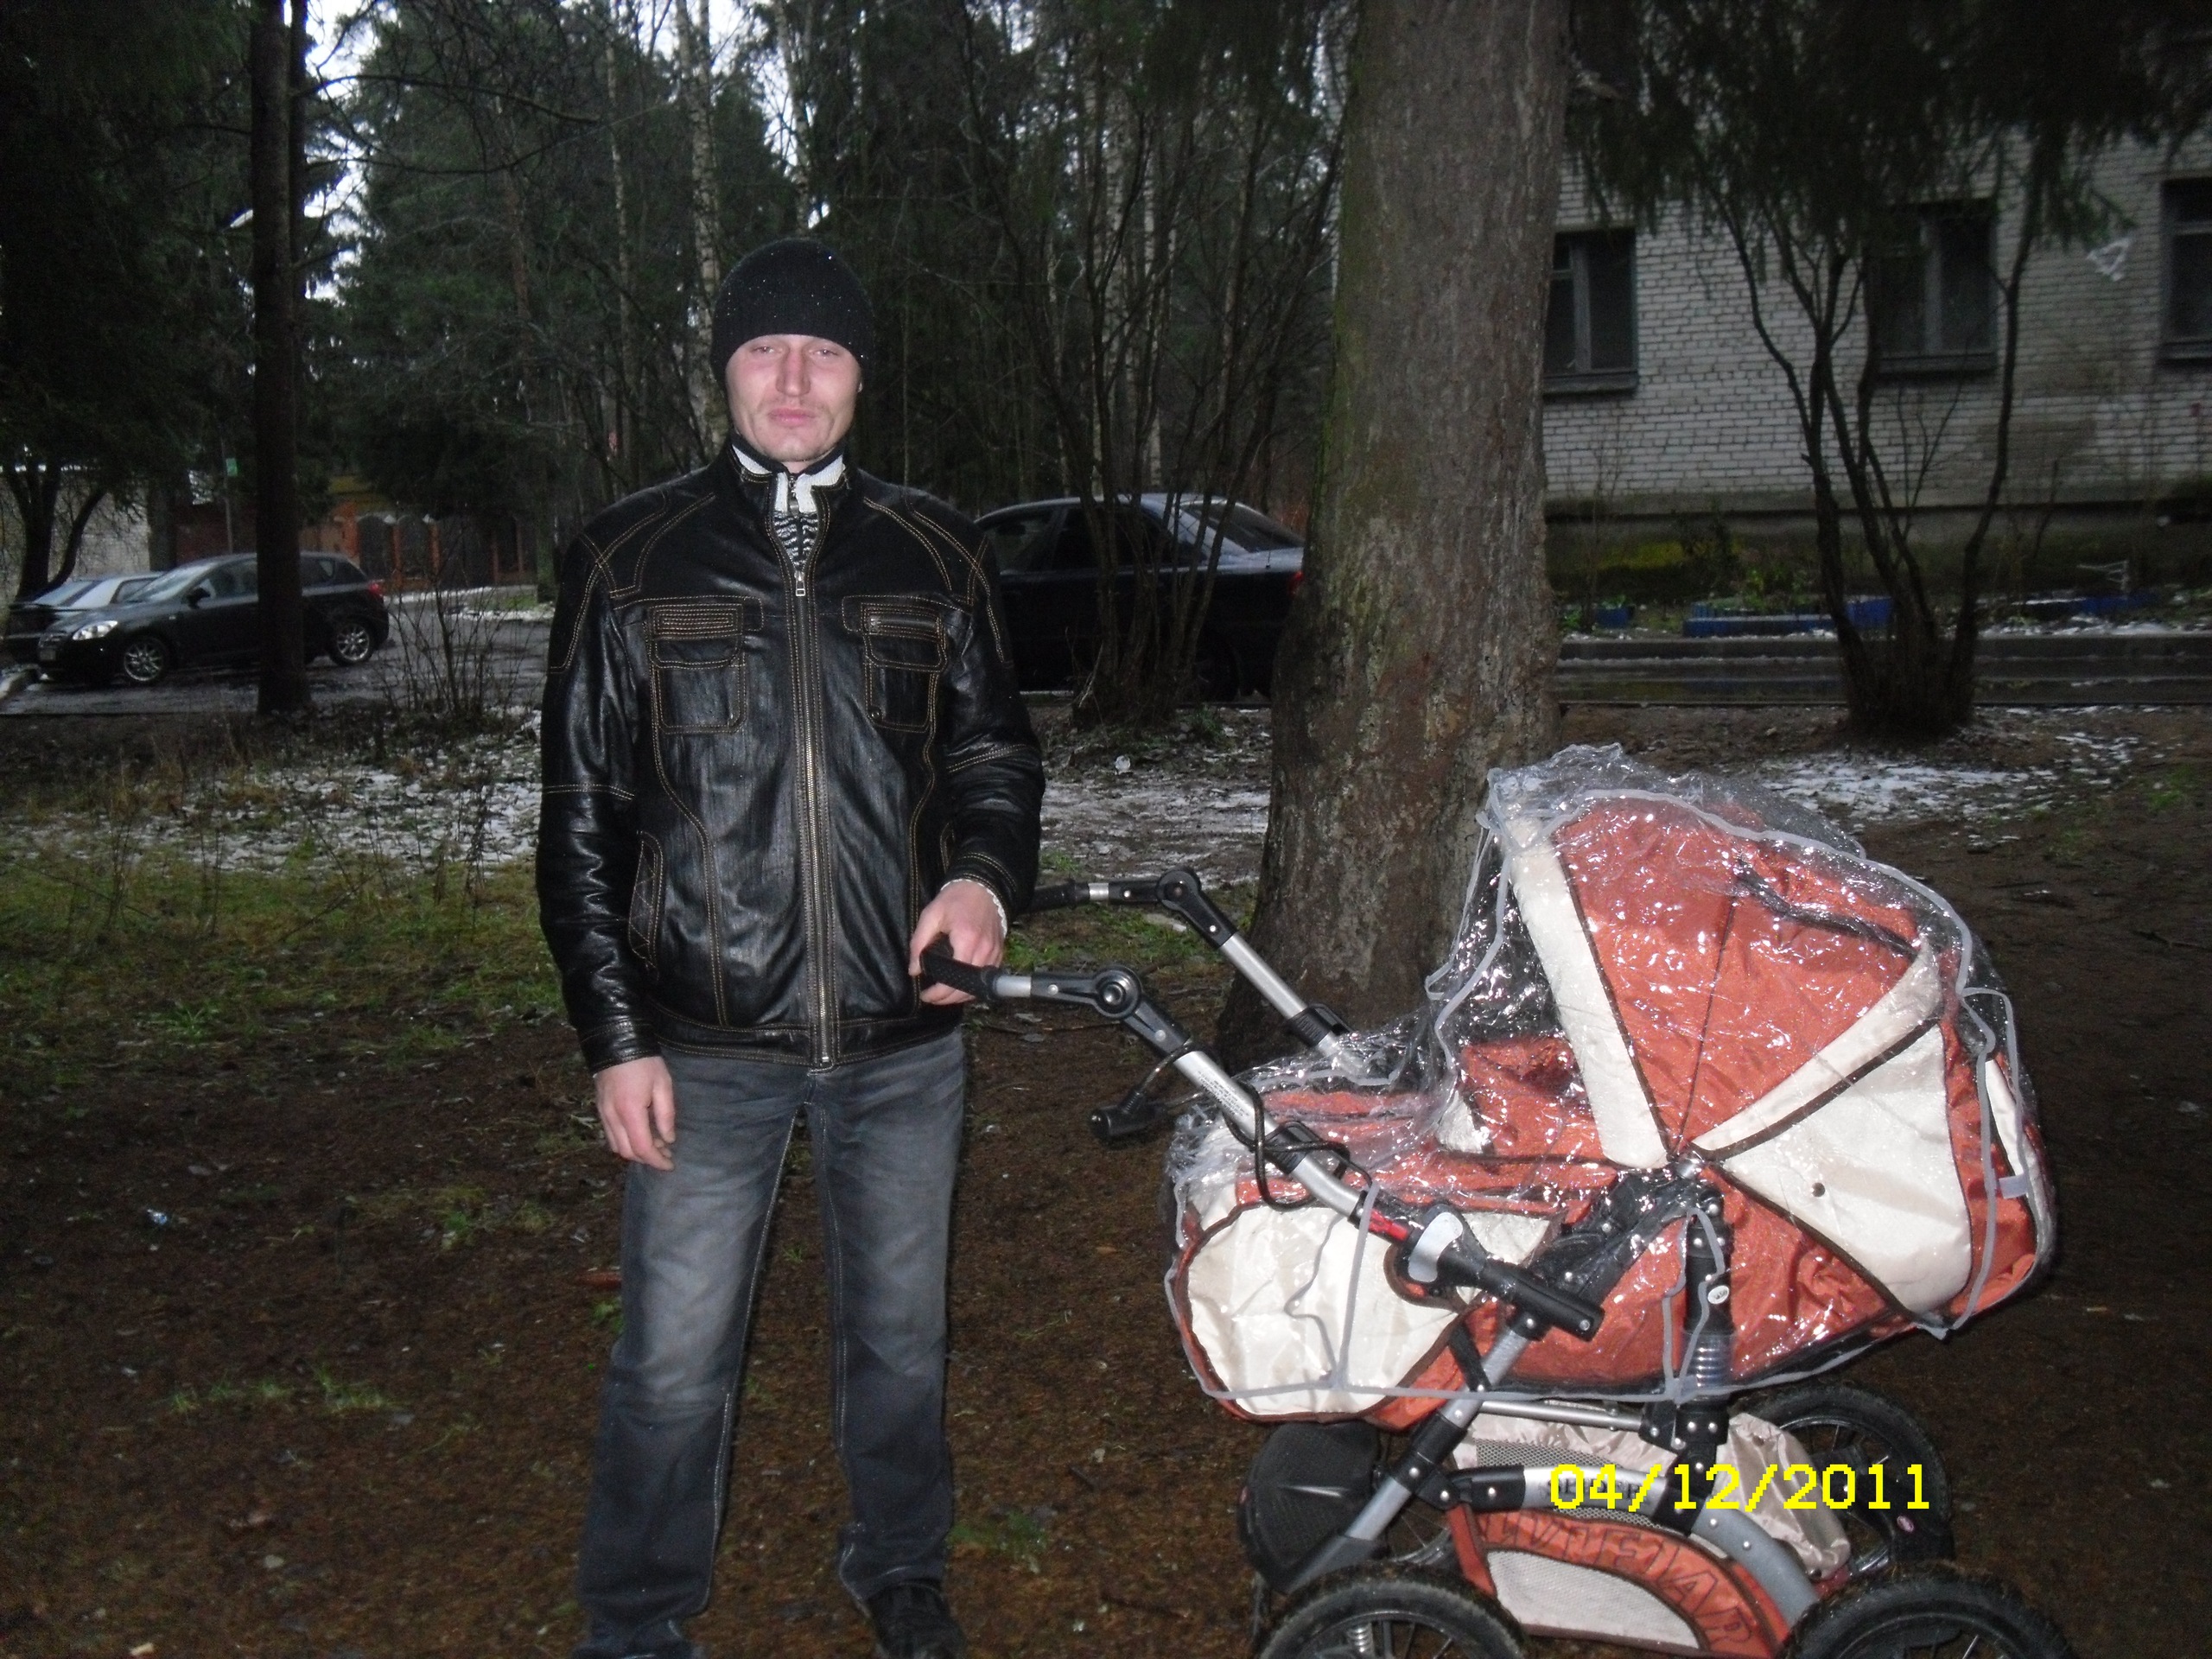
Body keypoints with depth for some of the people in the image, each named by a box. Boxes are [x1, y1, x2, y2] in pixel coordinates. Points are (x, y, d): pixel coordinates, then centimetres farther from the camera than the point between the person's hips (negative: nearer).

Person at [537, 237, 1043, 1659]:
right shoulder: (634, 560, 2)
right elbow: (581, 815, 3)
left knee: (901, 1332, 16)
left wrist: (986, 869, -9)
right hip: (707, 1046, -2)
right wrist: (613, 1036, -3)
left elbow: (998, 751, 14)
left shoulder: (935, 555, 7)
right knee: (676, 1359, 4)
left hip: (904, 1039, 2)